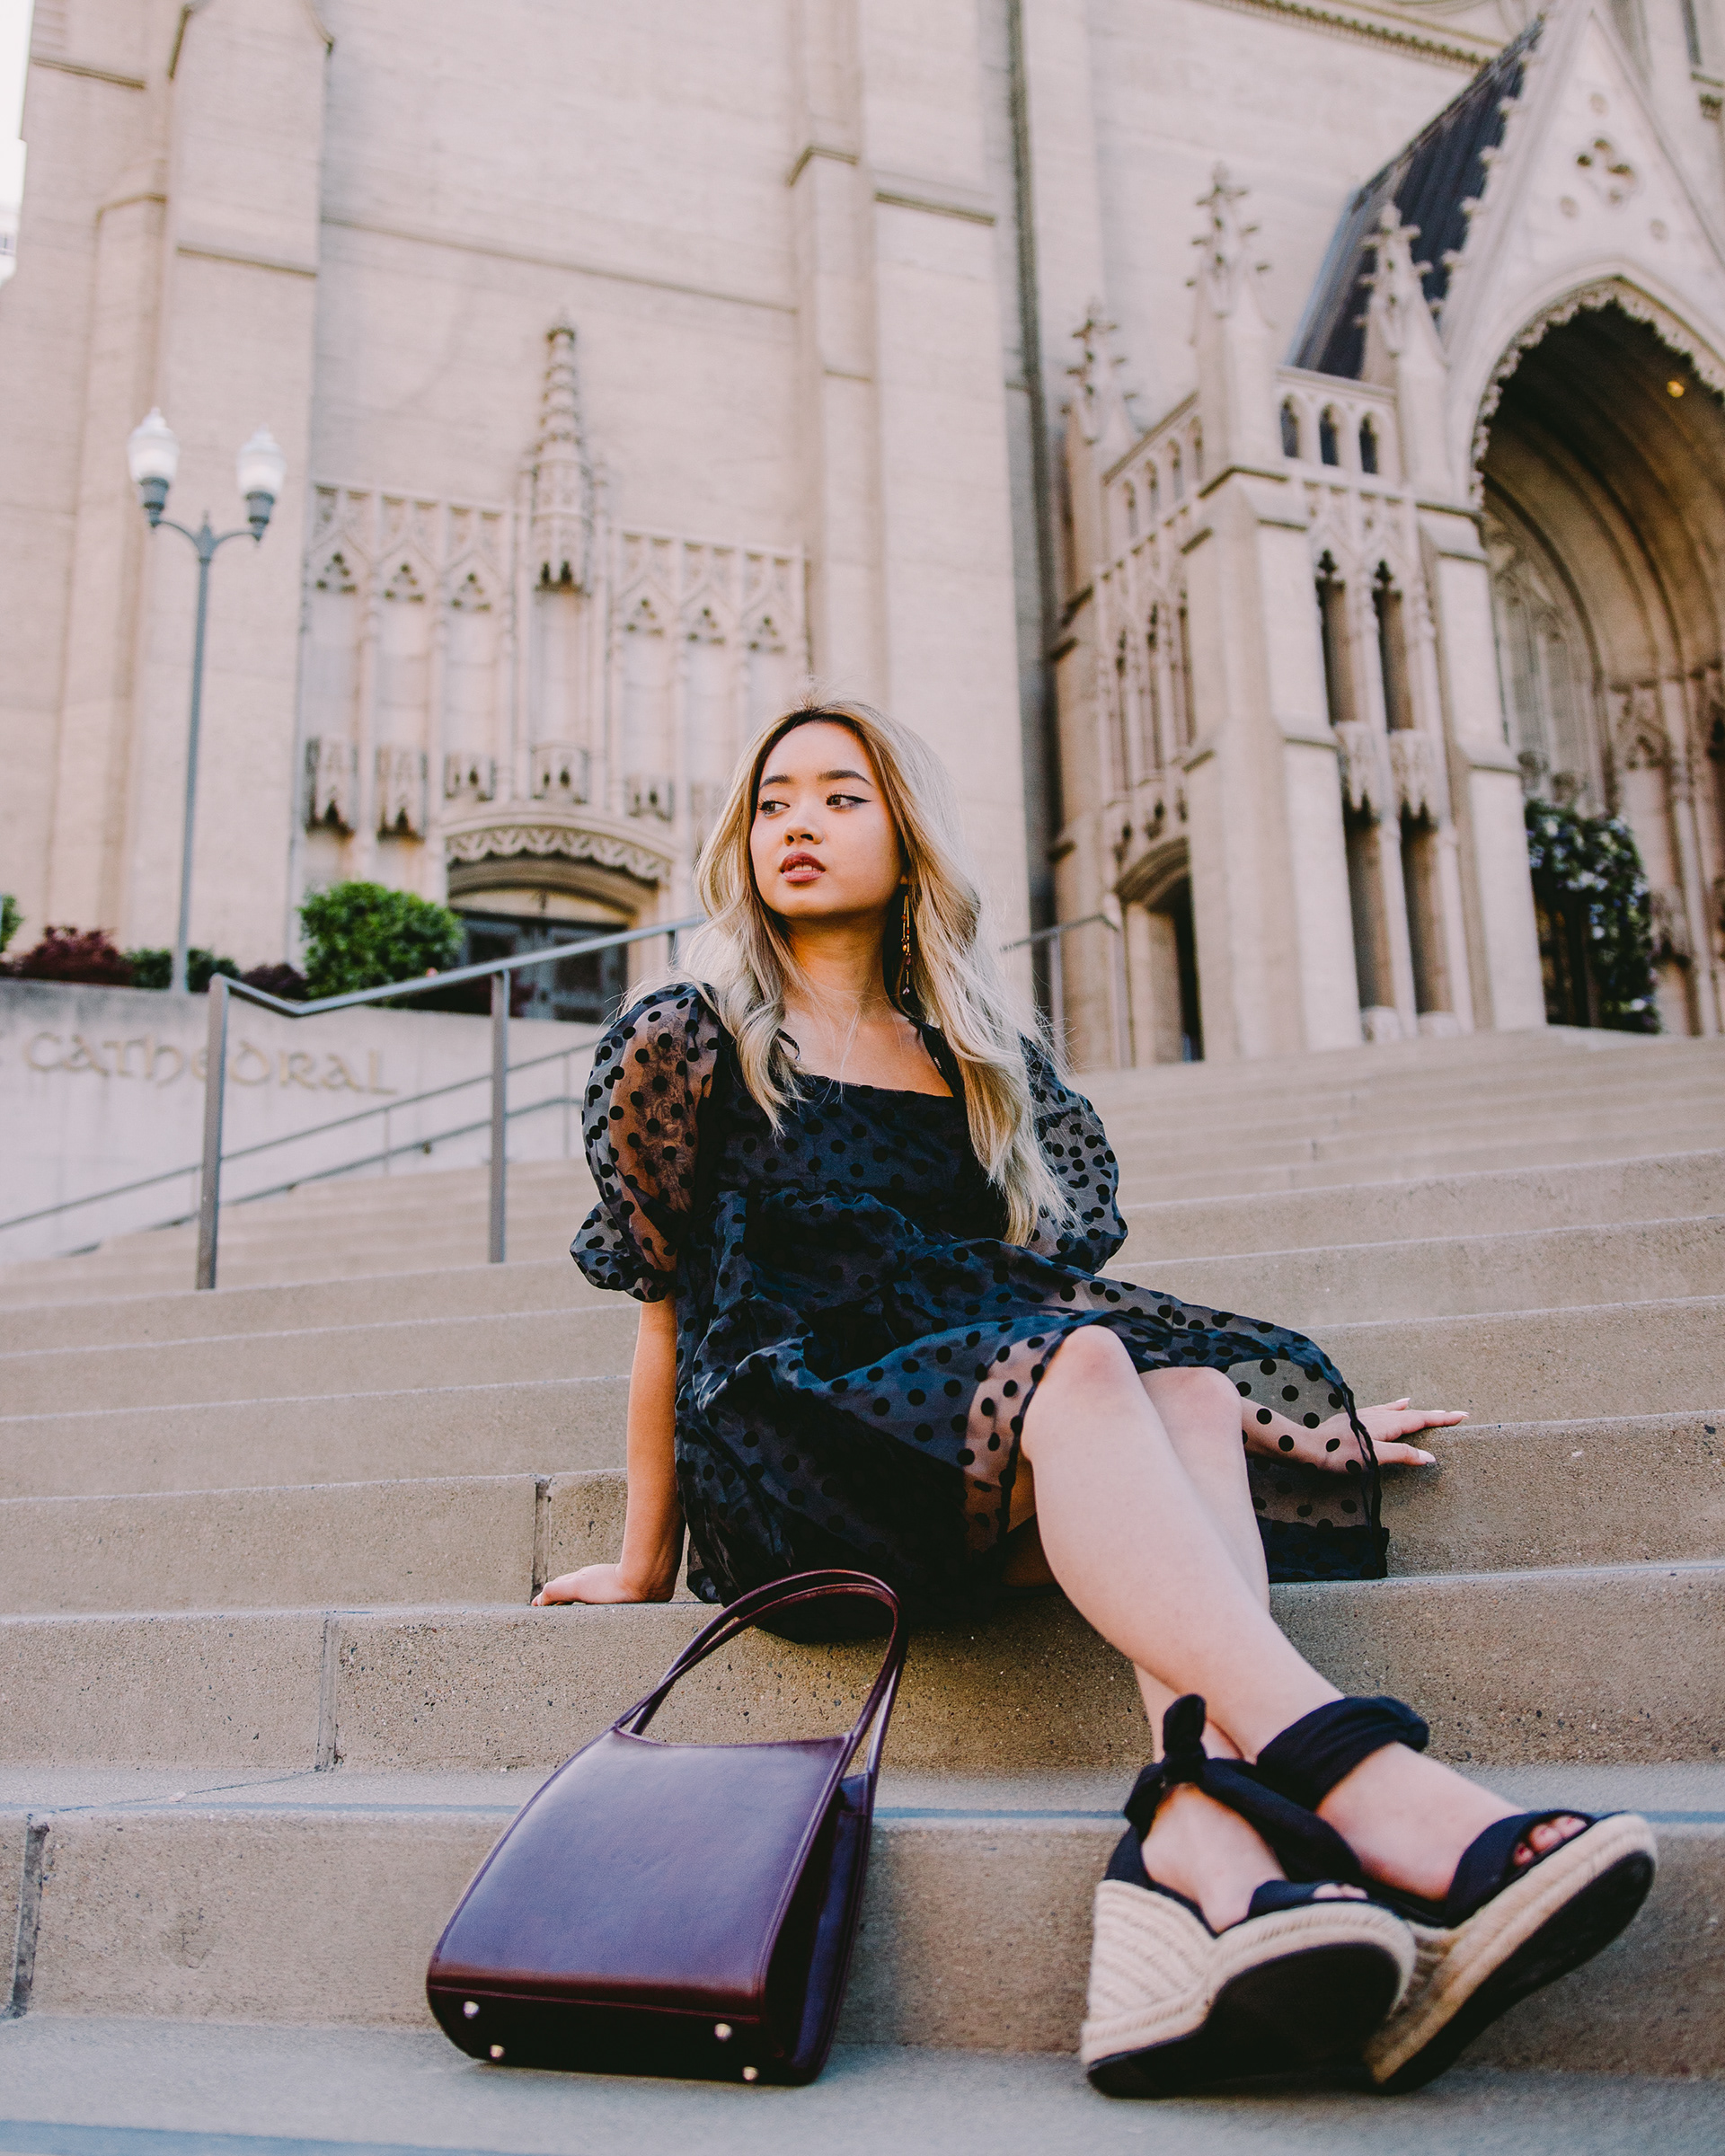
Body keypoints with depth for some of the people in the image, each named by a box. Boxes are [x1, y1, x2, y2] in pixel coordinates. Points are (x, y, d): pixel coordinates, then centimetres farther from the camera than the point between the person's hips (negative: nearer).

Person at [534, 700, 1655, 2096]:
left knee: (1192, 1387, -28)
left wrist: (1299, 1423, 16)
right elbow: (667, 1309, 9)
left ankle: (1195, 1851, -51)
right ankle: (1371, 1793, -50)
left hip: (1002, 1420, 4)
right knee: (1076, 1364, -32)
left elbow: (1060, 1278, 21)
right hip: (785, 1432, -4)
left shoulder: (982, 1066, 21)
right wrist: (647, 1559, 8)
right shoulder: (690, 1041, 10)